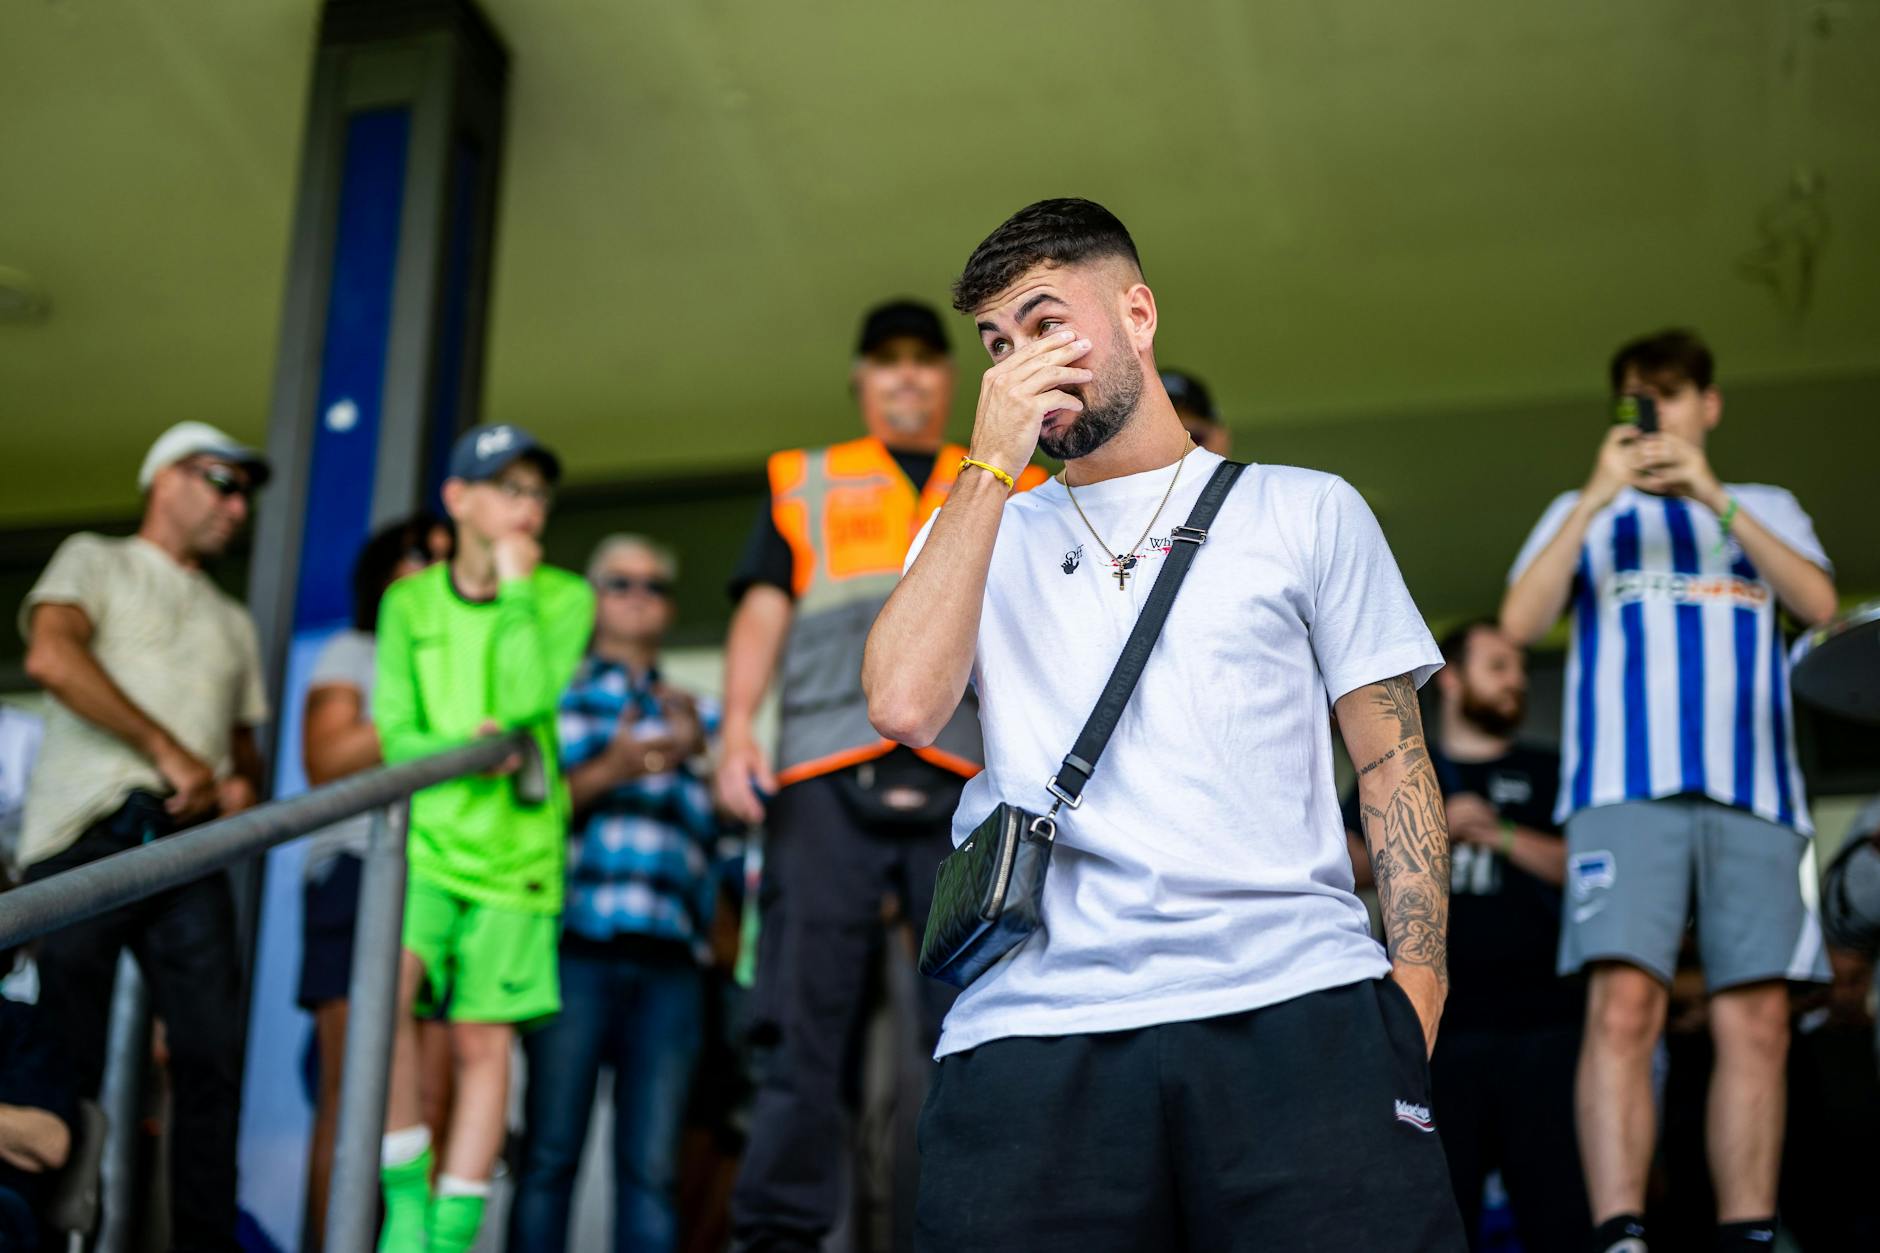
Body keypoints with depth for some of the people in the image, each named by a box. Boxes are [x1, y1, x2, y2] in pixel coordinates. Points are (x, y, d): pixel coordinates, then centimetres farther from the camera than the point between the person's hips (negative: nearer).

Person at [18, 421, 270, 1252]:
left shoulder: (232, 622, 28)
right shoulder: (95, 562, 11)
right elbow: (52, 656, -9)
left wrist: (243, 783, 4)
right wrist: (167, 752, -12)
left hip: (190, 848, 5)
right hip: (88, 837, -5)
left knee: (212, 1059, -5)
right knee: (63, 1067, -6)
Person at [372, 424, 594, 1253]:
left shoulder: (563, 598, 3)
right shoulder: (409, 603, 7)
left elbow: (529, 699, -14)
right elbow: (395, 734, 0)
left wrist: (516, 586, -8)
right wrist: (461, 748, -20)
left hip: (515, 850, 0)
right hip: (425, 837, 0)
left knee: (483, 1042, -1)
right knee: (386, 992, -23)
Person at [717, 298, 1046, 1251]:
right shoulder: (804, 483, 24)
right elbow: (762, 613, 15)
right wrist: (737, 733, -2)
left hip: (968, 779, 1)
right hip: (826, 777, -1)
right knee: (806, 1008, -7)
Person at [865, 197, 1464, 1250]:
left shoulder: (1307, 512, 17)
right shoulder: (977, 535, 20)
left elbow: (1393, 757, 11)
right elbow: (905, 707, 0)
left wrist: (1417, 982, -3)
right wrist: (992, 466, 2)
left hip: (1296, 1007, -1)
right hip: (1036, 1032, 1)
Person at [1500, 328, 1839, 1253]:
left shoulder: (1766, 508, 25)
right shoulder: (1585, 512, 23)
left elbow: (1819, 602, 4)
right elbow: (1520, 622, 4)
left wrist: (1713, 497, -5)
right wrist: (1600, 494, -3)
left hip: (1753, 791, 2)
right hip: (1626, 786, -2)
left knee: (1757, 1021, -6)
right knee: (1623, 1008, -18)